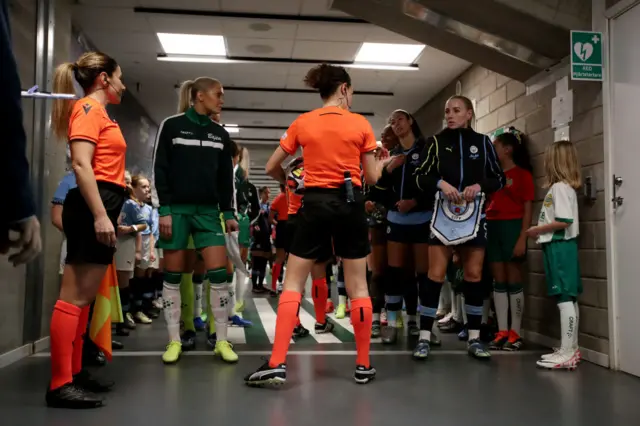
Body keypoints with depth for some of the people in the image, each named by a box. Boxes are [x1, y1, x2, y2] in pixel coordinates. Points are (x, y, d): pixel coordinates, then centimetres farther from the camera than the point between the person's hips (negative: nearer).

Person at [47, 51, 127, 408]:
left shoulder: (98, 112, 22)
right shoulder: (89, 108, -7)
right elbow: (81, 165, -18)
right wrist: (100, 215, -25)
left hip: (102, 207, 10)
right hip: (94, 207, -10)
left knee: (84, 297, 12)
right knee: (75, 297, -10)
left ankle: (75, 374, 20)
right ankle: (60, 384, -7)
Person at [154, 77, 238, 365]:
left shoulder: (220, 134, 12)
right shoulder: (171, 126, 1)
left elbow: (225, 178, 14)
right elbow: (160, 170, -3)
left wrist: (228, 213, 7)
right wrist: (165, 210, -10)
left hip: (208, 211, 3)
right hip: (177, 209, -3)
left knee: (218, 273, -5)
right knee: (173, 276, 2)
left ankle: (222, 341, 2)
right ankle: (174, 341, 12)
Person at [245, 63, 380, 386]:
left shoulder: (302, 123, 4)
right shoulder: (361, 124, 2)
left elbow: (271, 168, 7)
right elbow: (372, 177, 5)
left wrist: (291, 183, 25)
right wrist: (379, 160, 25)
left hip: (316, 203, 0)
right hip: (350, 202, 0)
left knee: (293, 282, 4)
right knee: (358, 285, 8)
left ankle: (277, 364, -5)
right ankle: (363, 365, 15)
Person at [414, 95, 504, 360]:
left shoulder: (482, 142, 8)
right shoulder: (436, 141, 6)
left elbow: (499, 179, 8)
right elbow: (421, 177, 1)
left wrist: (479, 185, -11)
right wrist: (440, 183, -18)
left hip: (475, 213, 2)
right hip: (444, 212, -1)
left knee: (474, 274, 5)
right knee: (436, 274, -5)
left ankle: (474, 338, 15)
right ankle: (424, 337, 1)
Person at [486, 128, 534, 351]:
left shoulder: (523, 174, -1)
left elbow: (527, 210, -6)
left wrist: (522, 238, -14)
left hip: (512, 227, -5)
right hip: (492, 227, 6)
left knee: (513, 281, -1)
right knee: (499, 282, 6)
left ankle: (515, 333, 6)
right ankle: (502, 331, 10)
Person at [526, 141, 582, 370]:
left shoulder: (560, 187, -13)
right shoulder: (560, 187, 17)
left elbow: (564, 221, -21)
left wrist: (537, 230, -12)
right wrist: (540, 231, 9)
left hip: (559, 247, -10)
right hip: (559, 246, 10)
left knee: (565, 298, -10)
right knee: (569, 298, 11)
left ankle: (566, 353, -9)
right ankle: (571, 349, 17)